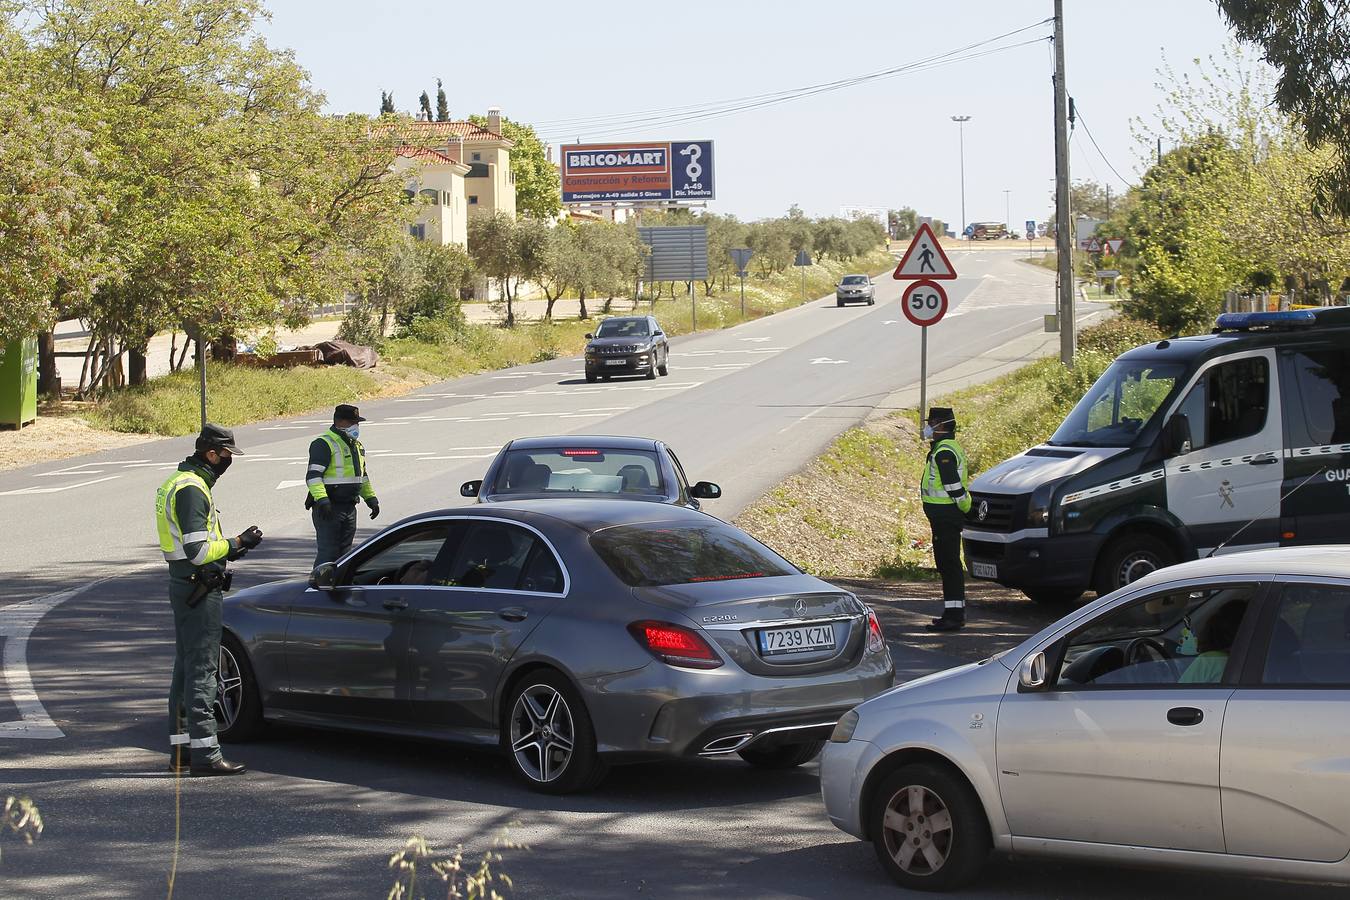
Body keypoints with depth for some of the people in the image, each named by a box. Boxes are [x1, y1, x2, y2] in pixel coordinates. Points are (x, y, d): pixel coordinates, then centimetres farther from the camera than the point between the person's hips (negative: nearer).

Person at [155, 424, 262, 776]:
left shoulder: (178, 483, 16)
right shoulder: (192, 489, -18)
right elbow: (197, 551, -23)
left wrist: (231, 548, 10)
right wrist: (236, 544, -11)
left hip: (183, 585, 11)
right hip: (199, 588, -11)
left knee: (186, 668, 14)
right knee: (201, 670, -9)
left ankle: (181, 750, 20)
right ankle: (204, 755, -9)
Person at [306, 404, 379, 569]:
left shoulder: (356, 445, 18)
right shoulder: (324, 444, -12)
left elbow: (362, 475, 30)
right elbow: (313, 476, -20)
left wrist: (371, 498, 23)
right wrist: (322, 500, -30)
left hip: (349, 508, 9)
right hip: (329, 508, -9)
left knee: (344, 552, 11)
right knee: (328, 553, -12)